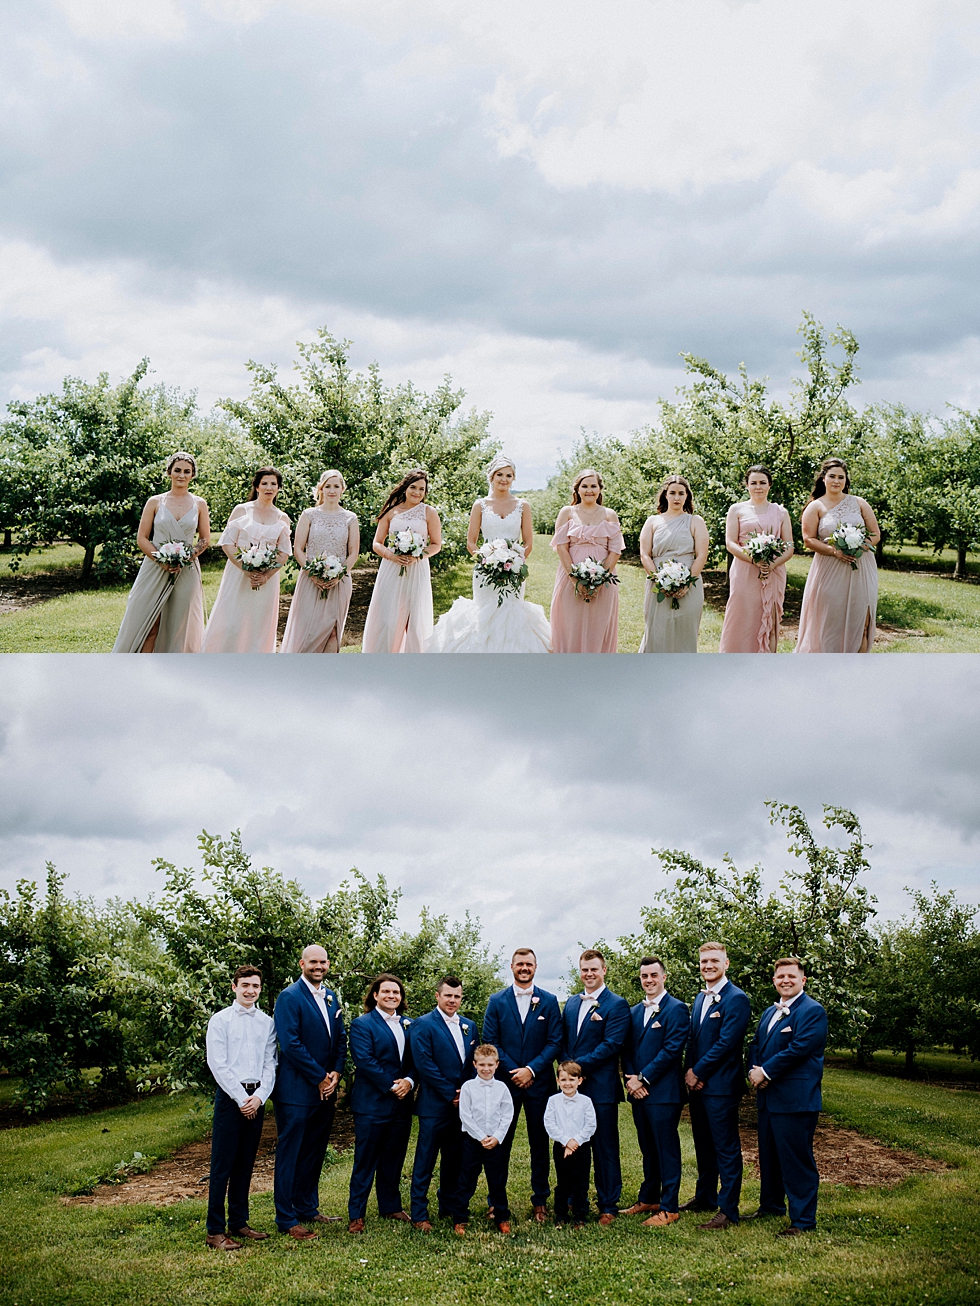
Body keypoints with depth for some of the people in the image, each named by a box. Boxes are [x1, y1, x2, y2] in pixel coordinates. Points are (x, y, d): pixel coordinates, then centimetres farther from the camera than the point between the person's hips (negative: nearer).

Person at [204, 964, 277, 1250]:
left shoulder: (267, 1022, 9)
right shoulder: (221, 1020, -3)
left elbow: (270, 1064, 8)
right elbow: (218, 1065, -7)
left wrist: (259, 1096, -6)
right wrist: (241, 1098, -11)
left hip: (256, 1099, 4)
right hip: (230, 1097, -4)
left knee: (245, 1164, 11)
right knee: (222, 1165, -4)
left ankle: (239, 1223, 20)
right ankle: (215, 1231, 0)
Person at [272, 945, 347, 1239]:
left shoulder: (331, 997, 12)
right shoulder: (289, 997, -11)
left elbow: (340, 1037, 15)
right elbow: (291, 1044, -18)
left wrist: (335, 1073, -1)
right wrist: (320, 1078, -14)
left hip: (325, 1089, 7)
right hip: (297, 1091, -7)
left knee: (315, 1152, 15)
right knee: (290, 1155, 0)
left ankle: (307, 1208, 26)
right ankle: (286, 1220, 6)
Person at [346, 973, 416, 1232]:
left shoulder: (409, 1025, 13)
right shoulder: (361, 1024, -4)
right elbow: (365, 1061, -14)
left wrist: (409, 1081, -10)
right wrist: (391, 1085, -16)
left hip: (401, 1104, 5)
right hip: (372, 1103, -5)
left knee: (394, 1159, 13)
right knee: (365, 1161, 0)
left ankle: (391, 1206, 25)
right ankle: (356, 1215, 6)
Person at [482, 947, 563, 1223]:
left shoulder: (549, 1001, 4)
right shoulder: (497, 1001, 4)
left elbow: (555, 1042, 0)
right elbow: (490, 1042, 1)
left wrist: (531, 1070, -12)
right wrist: (513, 1071, -10)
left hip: (539, 1082, 0)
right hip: (505, 1082, 0)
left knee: (539, 1143, 5)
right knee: (500, 1143, 3)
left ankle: (540, 1201, 15)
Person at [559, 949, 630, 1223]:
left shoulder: (617, 1005, -5)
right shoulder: (571, 1003, 15)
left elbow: (612, 1044, -14)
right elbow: (562, 1039, 15)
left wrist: (580, 1065, -17)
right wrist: (566, 1065, -4)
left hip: (601, 1087, -6)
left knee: (605, 1147, 1)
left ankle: (608, 1206, 9)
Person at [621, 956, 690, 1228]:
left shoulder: (676, 1009, -8)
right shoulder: (635, 1012, 15)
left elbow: (672, 1050, -15)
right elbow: (628, 1050, 14)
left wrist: (643, 1079, -14)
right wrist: (631, 1079, -4)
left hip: (663, 1091, -7)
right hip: (639, 1092, 7)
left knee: (667, 1150, -1)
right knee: (648, 1150, 15)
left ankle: (669, 1208, 5)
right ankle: (648, 1200, 25)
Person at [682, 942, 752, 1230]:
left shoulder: (736, 999, -12)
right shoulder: (700, 998, 15)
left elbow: (726, 1043, -17)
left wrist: (697, 1072, -12)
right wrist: (690, 1072, 2)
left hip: (721, 1086, -8)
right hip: (697, 1084, 8)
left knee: (726, 1149, -3)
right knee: (704, 1145, 18)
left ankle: (728, 1211, 1)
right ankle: (705, 1197, 30)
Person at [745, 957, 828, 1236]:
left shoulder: (813, 1011, -9)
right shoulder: (769, 1012, 19)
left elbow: (799, 1048, -18)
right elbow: (756, 1045, 18)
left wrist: (765, 1072, -15)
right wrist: (754, 1071, -3)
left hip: (795, 1098, -9)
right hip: (767, 1097, 9)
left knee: (797, 1159, -4)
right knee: (769, 1155, 17)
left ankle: (803, 1219, 3)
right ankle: (771, 1205, 32)